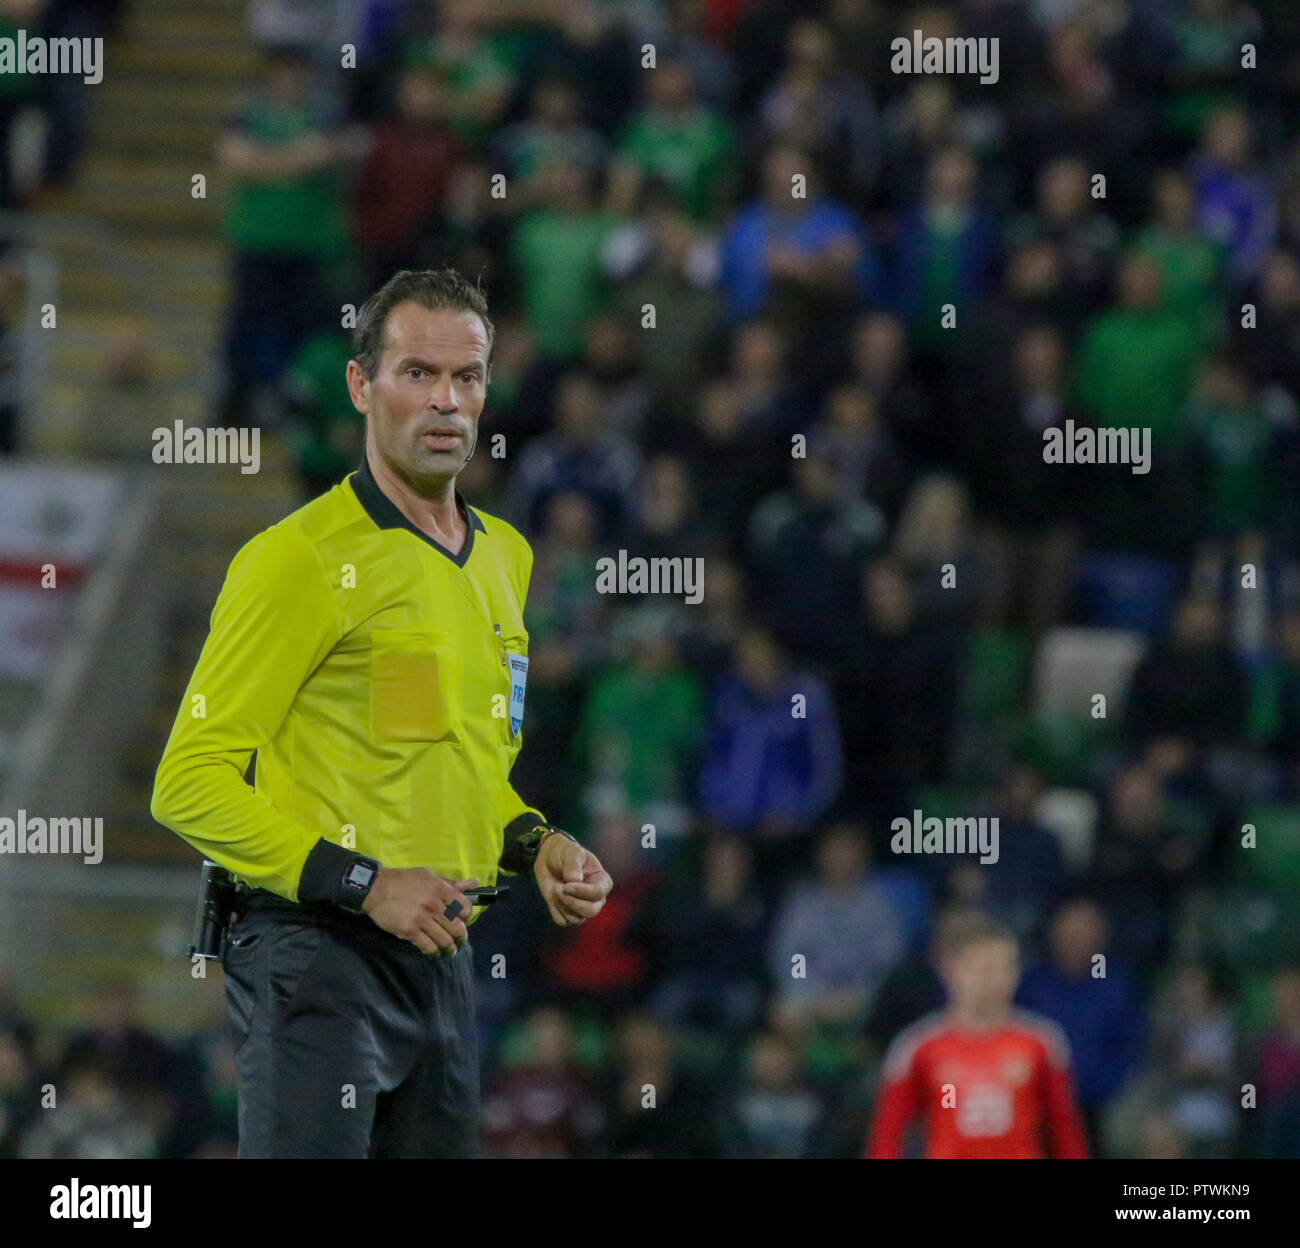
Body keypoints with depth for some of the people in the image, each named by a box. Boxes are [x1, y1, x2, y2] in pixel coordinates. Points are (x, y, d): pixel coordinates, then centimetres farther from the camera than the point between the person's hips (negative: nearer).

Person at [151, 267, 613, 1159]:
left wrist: (534, 845, 9)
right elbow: (189, 783, -13)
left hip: (443, 954, 8)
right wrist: (363, 883, -19)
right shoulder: (302, 558, -10)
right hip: (318, 954, -7)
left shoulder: (505, 557, 15)